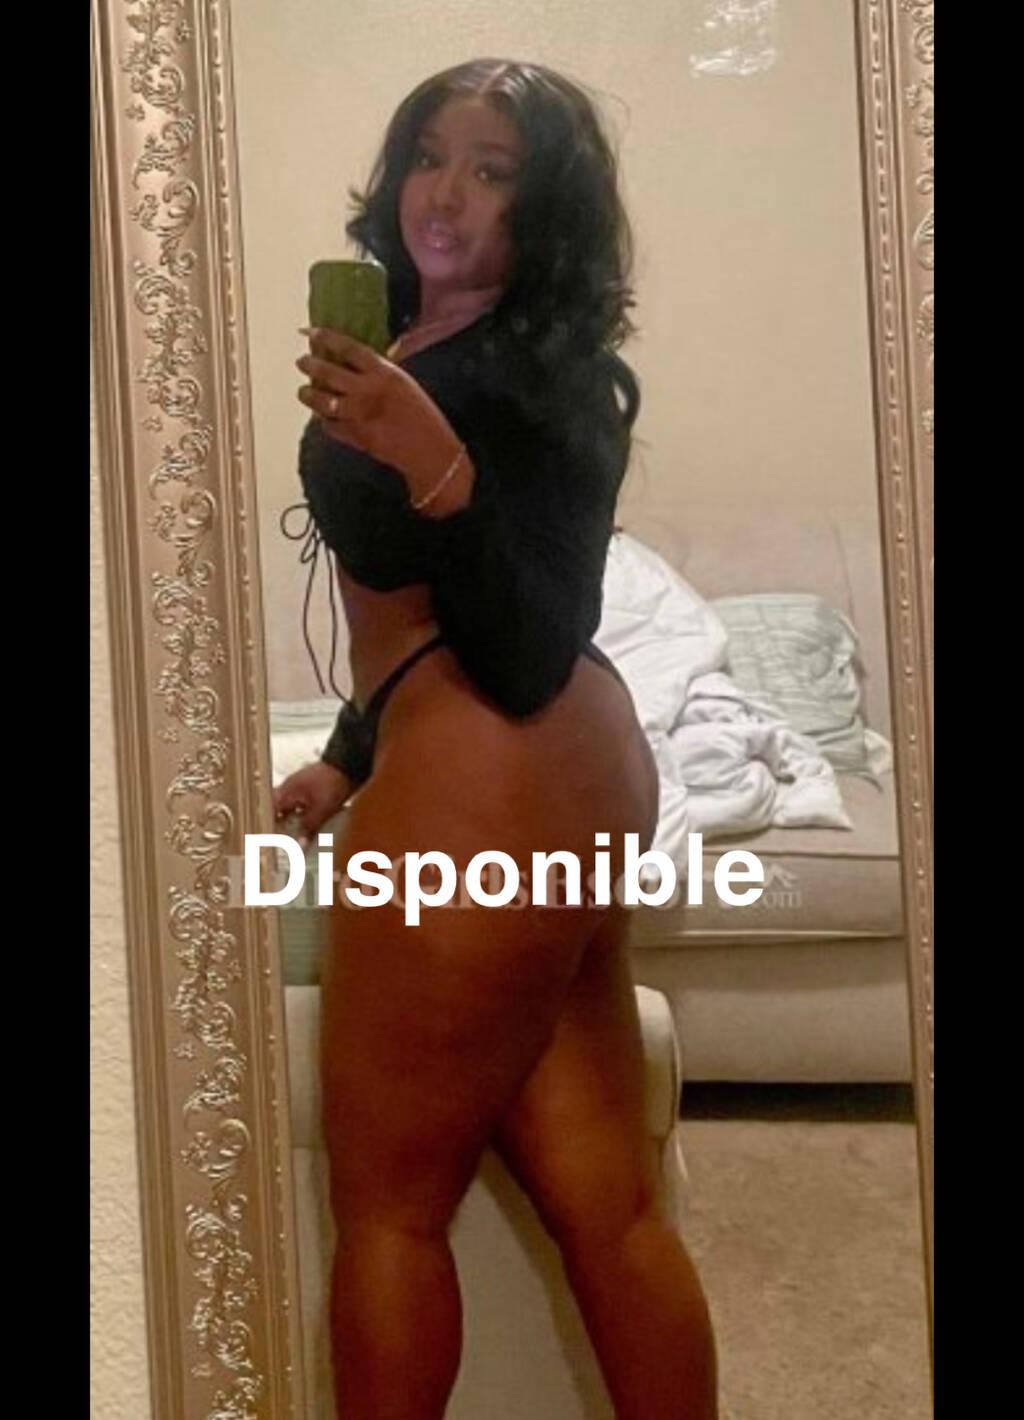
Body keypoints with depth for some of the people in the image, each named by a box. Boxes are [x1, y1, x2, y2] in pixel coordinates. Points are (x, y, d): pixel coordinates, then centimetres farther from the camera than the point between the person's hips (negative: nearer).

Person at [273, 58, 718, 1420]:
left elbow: (524, 656, -18)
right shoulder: (406, 349, 17)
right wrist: (347, 759, 29)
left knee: (386, 1200, 5)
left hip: (489, 791, -9)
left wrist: (436, 465, -29)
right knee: (606, 1204, 13)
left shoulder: (540, 379, -9)